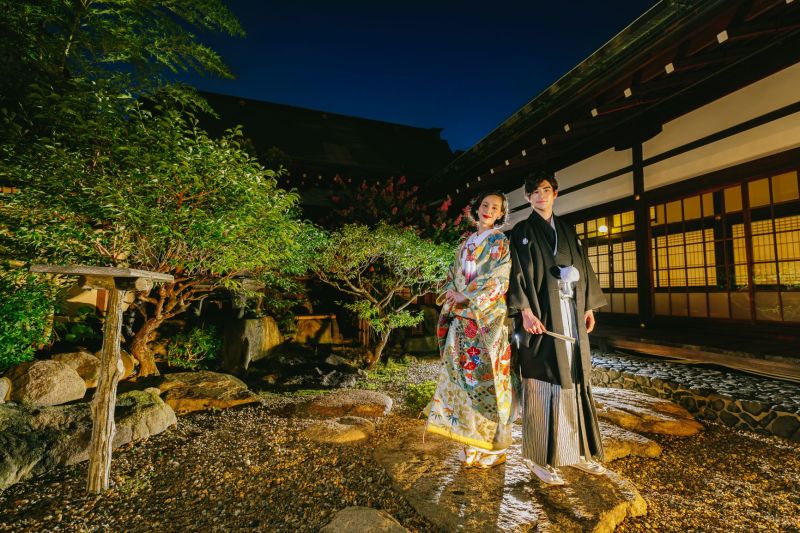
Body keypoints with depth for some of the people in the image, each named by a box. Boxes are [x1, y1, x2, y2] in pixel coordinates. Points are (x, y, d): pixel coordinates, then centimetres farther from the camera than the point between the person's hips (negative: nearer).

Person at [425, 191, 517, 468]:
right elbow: (453, 276, 17)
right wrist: (453, 292, -4)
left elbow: (498, 280, -11)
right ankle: (472, 440, 23)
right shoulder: (466, 243, 17)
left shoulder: (501, 242, 1)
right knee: (463, 376, 8)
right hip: (462, 319, 6)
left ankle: (491, 447, 14)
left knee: (486, 377, -2)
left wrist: (465, 296, -12)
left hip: (488, 318, -5)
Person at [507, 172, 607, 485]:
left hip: (571, 312, 6)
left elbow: (582, 268, 18)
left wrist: (589, 306, 10)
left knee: (574, 378, 9)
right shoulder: (521, 233, 1)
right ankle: (540, 457, 5)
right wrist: (525, 311, -20)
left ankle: (576, 450, 23)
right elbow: (516, 273, -8)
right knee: (543, 380, -5)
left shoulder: (568, 232, 19)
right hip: (541, 312, -6)